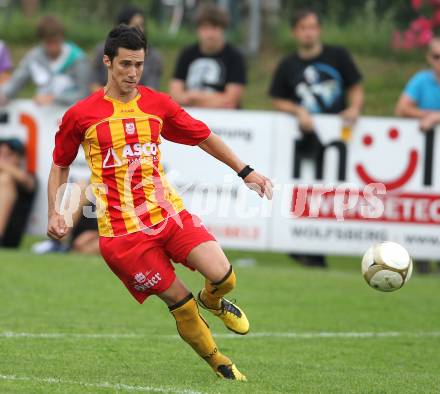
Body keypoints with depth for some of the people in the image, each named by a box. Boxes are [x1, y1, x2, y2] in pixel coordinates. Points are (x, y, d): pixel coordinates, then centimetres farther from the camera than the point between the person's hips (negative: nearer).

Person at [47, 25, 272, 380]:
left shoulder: (158, 104, 6)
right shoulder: (81, 115, -1)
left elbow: (204, 137, 17)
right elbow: (60, 165, 13)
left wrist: (245, 171, 12)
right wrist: (55, 213, 2)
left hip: (168, 213, 3)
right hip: (121, 230, -3)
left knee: (223, 276, -16)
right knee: (181, 303, -7)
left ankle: (213, 301, 20)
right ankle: (218, 363, 14)